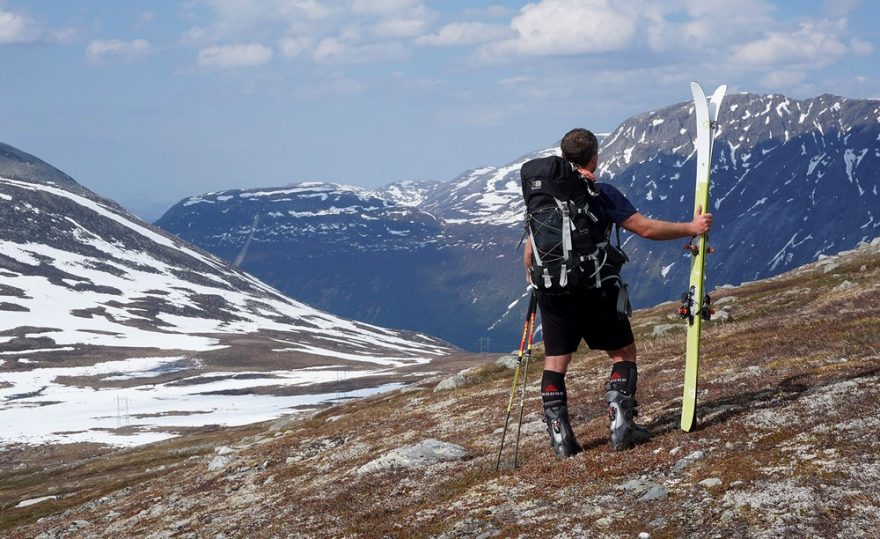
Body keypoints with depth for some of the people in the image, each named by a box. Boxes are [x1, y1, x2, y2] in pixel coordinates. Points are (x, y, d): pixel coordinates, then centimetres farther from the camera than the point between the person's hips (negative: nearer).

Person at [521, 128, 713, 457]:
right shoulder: (600, 194, -8)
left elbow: (530, 249, 9)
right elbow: (646, 229, -11)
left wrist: (531, 279, 28)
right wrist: (691, 228, -1)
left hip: (552, 291, 4)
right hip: (595, 291, -4)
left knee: (554, 364, 10)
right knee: (623, 353, 12)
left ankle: (560, 441, 7)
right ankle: (621, 429, 3)